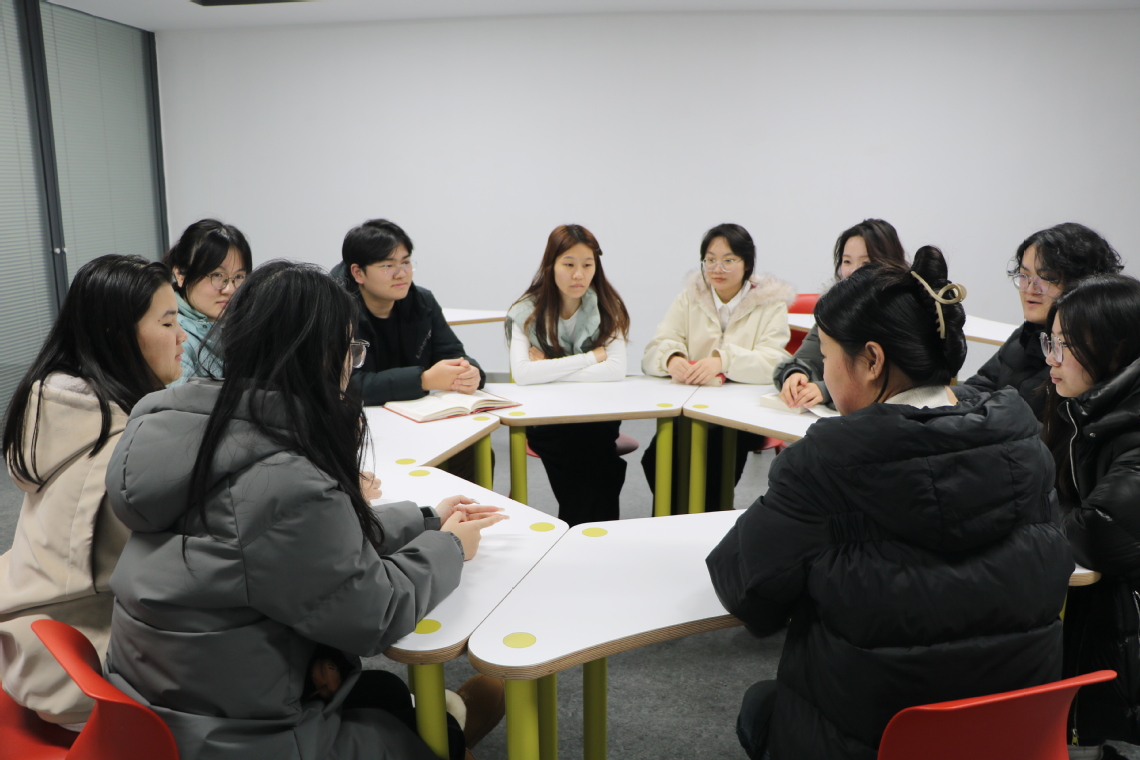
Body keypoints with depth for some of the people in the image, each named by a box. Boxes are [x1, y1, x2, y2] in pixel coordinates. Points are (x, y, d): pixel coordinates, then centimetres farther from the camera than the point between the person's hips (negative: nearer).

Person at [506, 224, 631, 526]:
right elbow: (522, 373, -20)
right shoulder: (528, 312, -3)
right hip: (546, 418, -1)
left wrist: (549, 370, -16)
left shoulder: (608, 307, 1)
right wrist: (592, 357, -16)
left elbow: (616, 370, -14)